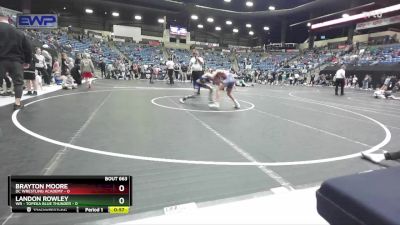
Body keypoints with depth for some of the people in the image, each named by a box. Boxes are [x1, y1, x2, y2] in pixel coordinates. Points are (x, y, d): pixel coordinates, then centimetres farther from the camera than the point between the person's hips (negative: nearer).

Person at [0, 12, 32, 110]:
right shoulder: (19, 32, 10)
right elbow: (28, 47, 10)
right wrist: (27, 61, 17)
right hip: (16, 61, 2)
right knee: (18, 82, 9)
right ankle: (18, 103, 7)